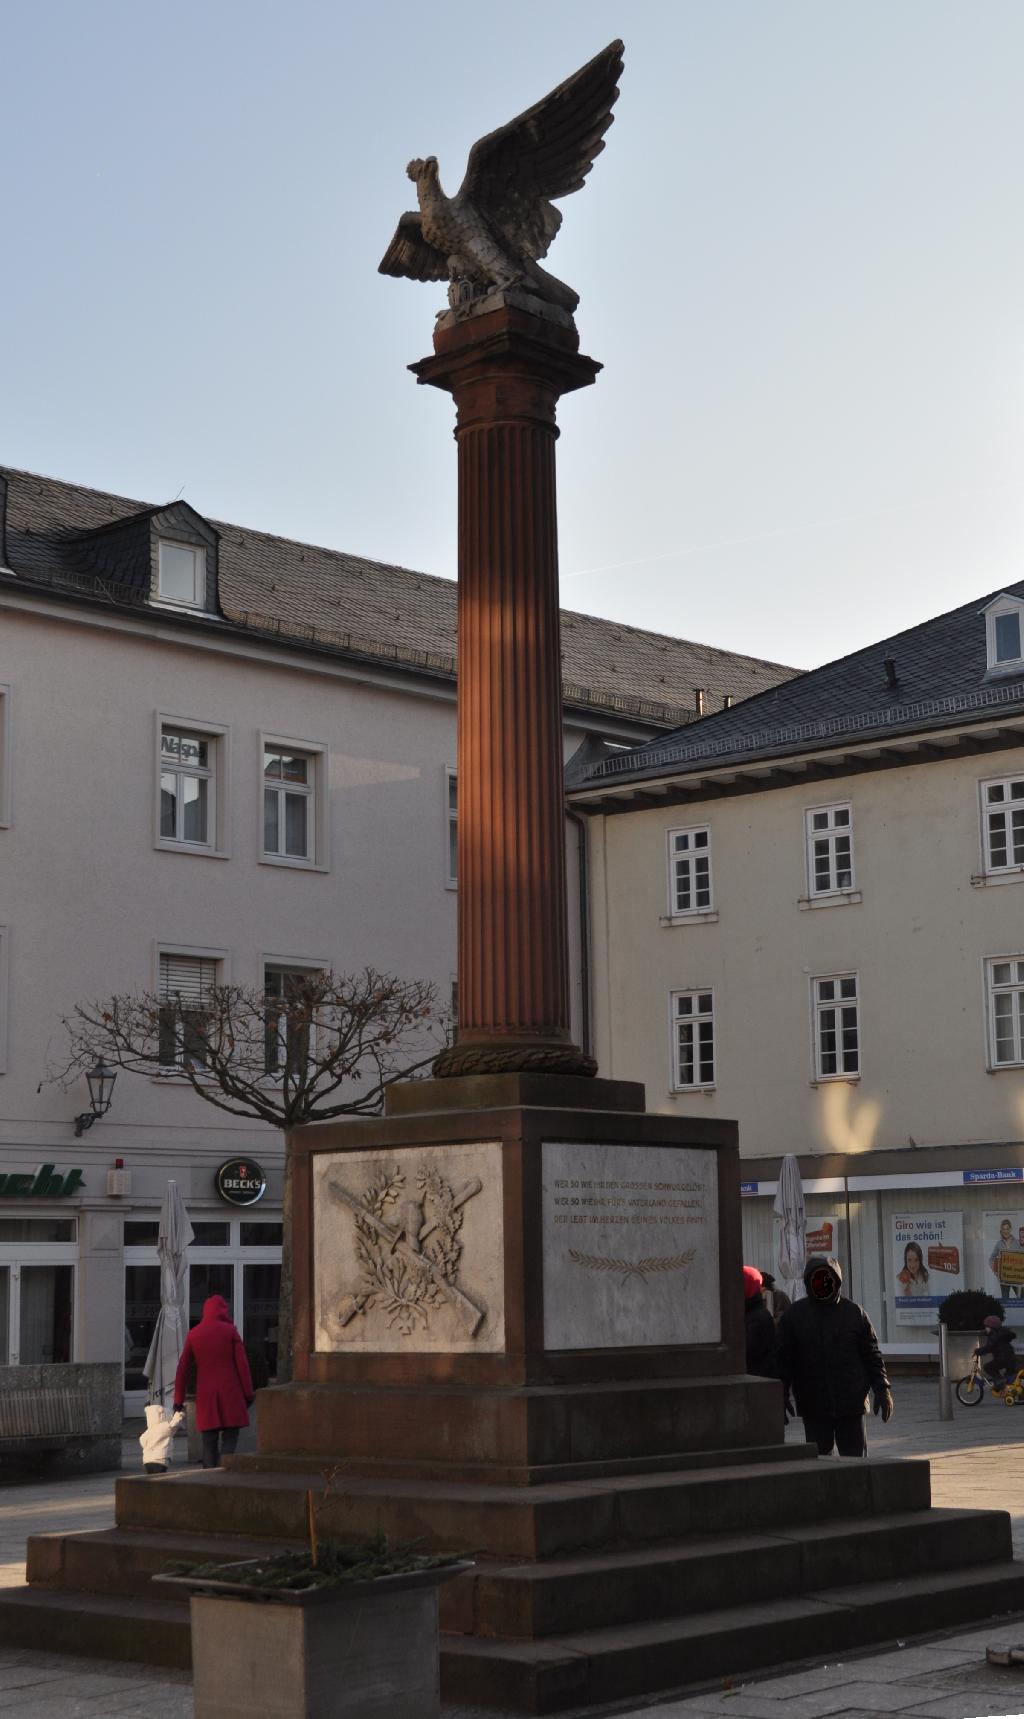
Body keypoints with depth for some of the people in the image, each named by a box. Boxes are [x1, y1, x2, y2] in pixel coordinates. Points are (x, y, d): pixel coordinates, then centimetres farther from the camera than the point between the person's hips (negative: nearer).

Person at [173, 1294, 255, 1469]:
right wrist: (248, 1393, 3)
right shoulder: (230, 1331, -1)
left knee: (209, 1442, 7)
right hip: (230, 1394, -2)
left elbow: (183, 1369, 8)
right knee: (229, 1438, -1)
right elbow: (242, 1364, -3)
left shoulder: (193, 1334, 7)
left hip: (205, 1396, 2)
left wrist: (178, 1400, 13)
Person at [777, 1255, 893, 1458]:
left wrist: (882, 1389, 0)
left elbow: (872, 1354, 7)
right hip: (813, 1408, 0)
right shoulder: (793, 1316, 5)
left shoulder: (854, 1313, 5)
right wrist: (781, 1396, -1)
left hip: (851, 1403, 0)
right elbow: (784, 1359, 5)